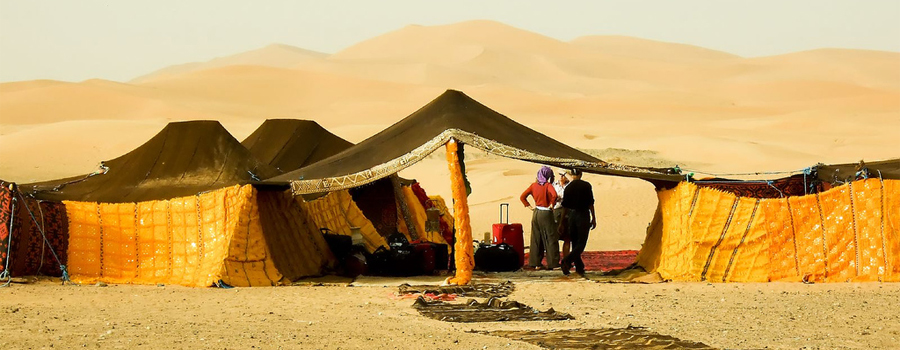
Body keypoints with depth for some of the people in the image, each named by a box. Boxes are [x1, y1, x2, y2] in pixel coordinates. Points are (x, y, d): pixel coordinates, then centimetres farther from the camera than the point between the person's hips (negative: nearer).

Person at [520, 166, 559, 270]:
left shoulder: (534, 185, 4)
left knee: (536, 239, 11)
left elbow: (522, 197, 6)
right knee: (551, 239, 2)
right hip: (546, 214, -6)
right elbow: (554, 195, -29)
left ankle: (536, 263, 14)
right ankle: (553, 263, 3)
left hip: (536, 213, 6)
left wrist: (529, 206, 8)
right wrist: (551, 204, -13)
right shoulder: (548, 185, -11)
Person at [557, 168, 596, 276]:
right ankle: (567, 260, -22)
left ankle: (579, 267, 12)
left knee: (575, 242, 12)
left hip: (571, 216, 4)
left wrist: (562, 223, 10)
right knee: (581, 243, -2)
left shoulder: (568, 187, 2)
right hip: (583, 215, -3)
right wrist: (593, 219, 4)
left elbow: (565, 207, 4)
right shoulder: (586, 186, -5)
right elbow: (590, 204, -5)